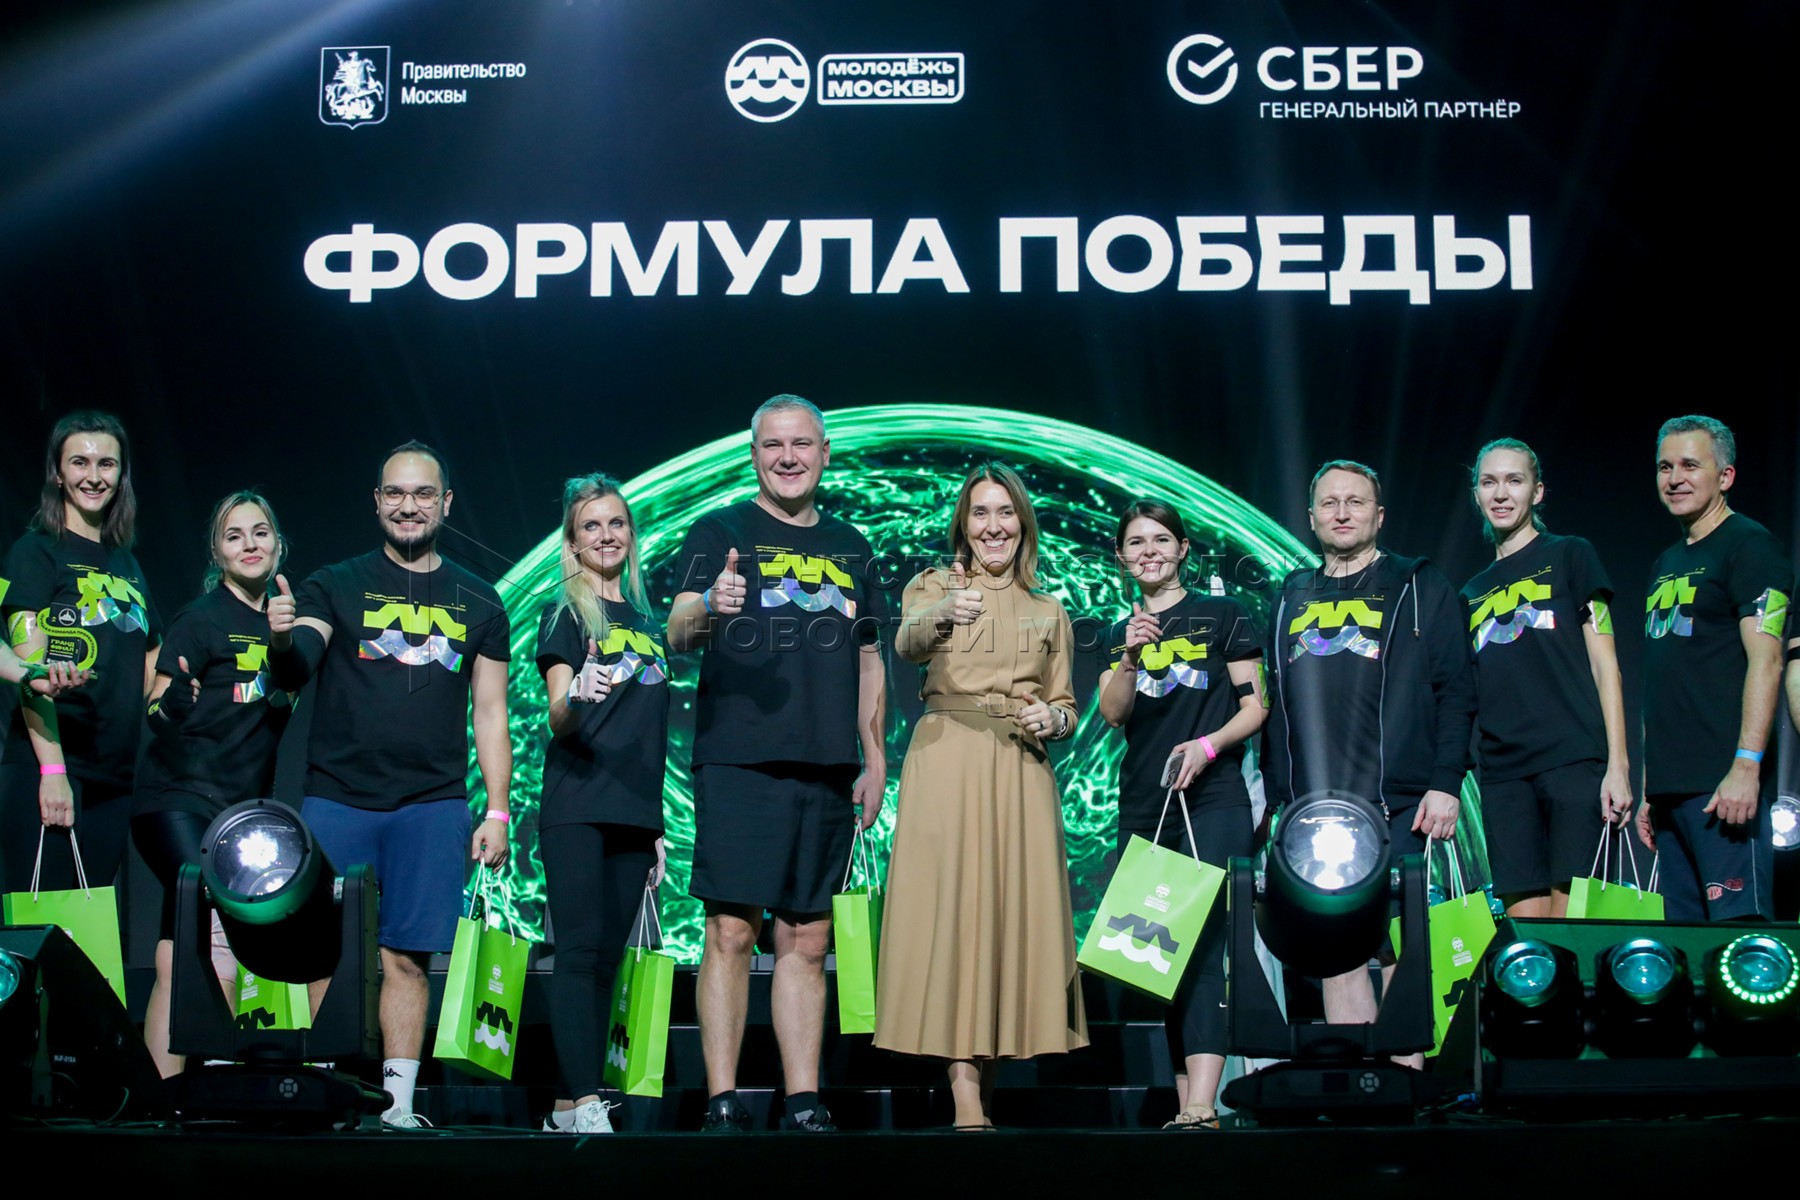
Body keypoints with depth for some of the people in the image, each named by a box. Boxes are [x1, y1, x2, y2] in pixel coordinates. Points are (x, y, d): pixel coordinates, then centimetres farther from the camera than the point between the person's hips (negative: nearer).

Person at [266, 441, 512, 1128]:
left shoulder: (477, 603, 13)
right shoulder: (335, 587, 8)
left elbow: (490, 714, 13)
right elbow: (293, 674, -5)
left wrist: (497, 812, 6)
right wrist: (282, 639, -29)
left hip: (432, 806, 1)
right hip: (336, 800, -1)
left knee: (406, 957, -3)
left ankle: (396, 1106, 2)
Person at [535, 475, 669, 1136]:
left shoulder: (647, 622, 18)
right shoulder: (566, 612, 1)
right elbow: (560, 720, -9)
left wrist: (657, 825, 17)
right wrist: (576, 696, -33)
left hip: (633, 813, 6)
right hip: (576, 808, -6)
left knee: (607, 956, 4)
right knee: (580, 949, -12)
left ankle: (571, 1105, 7)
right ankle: (588, 1107, -16)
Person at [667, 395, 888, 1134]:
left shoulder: (850, 546, 18)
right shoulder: (720, 532, 3)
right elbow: (677, 634, -9)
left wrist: (876, 759, 14)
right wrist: (709, 608, -32)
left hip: (827, 771, 5)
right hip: (739, 763, -4)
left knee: (808, 940, 6)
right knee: (731, 933, -7)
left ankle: (804, 1104, 11)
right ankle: (722, 1104, -3)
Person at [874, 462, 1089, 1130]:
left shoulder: (1048, 611, 19)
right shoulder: (933, 586, 9)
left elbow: (1066, 709, 21)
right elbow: (908, 643, -15)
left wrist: (1052, 721, -3)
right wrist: (942, 616, -37)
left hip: (1021, 771, 3)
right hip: (945, 763, -3)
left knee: (1015, 909, -3)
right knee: (950, 906, -12)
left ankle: (990, 1065, 7)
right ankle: (964, 1087, -15)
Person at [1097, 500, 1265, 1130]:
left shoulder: (1221, 616, 6)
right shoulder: (1120, 634, 16)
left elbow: (1254, 706, 3)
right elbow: (1113, 714, 1)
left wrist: (1208, 745, -15)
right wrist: (1130, 657, -17)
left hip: (1212, 801, -5)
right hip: (1142, 810, 5)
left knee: (1201, 946, -17)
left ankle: (1202, 1107, -25)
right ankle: (1184, 1105, 6)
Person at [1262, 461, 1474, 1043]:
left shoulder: (1419, 587, 6)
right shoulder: (1294, 597, 18)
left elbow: (1455, 690, -1)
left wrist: (1445, 781, -10)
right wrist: (1278, 794, 13)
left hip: (1394, 804, -4)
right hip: (1312, 810, 4)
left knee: (1397, 951, -4)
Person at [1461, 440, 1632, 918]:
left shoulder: (1569, 556, 9)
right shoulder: (1472, 592, 21)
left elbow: (1604, 663, 2)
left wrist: (1618, 762, -8)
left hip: (1574, 758, -4)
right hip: (1503, 771, 4)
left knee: (1570, 924, -12)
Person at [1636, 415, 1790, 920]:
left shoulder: (1749, 546, -4)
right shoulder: (1665, 565, 21)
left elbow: (1766, 660, -14)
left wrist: (1746, 766, -22)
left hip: (1723, 783, -8)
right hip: (1671, 786, 8)